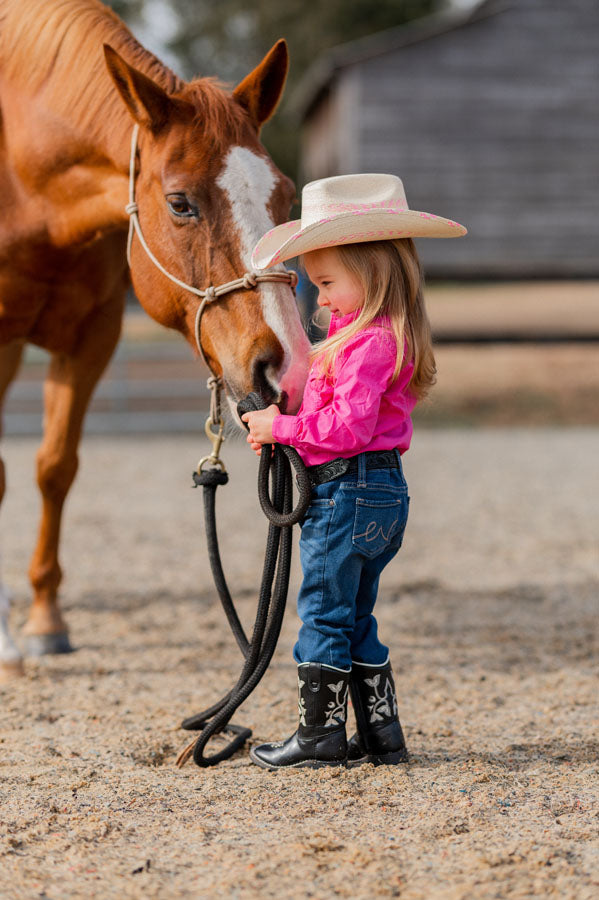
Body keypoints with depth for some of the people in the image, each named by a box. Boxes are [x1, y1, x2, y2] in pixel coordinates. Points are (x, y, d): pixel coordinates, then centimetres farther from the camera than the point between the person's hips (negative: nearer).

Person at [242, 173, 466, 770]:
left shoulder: (369, 342, -19)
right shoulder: (380, 333, 14)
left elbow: (349, 425, -25)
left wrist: (281, 428, -15)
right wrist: (284, 433, 5)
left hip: (348, 491, -10)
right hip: (381, 493, 10)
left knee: (323, 613, -1)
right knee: (353, 619, 16)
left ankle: (320, 736, 5)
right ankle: (380, 734, 19)